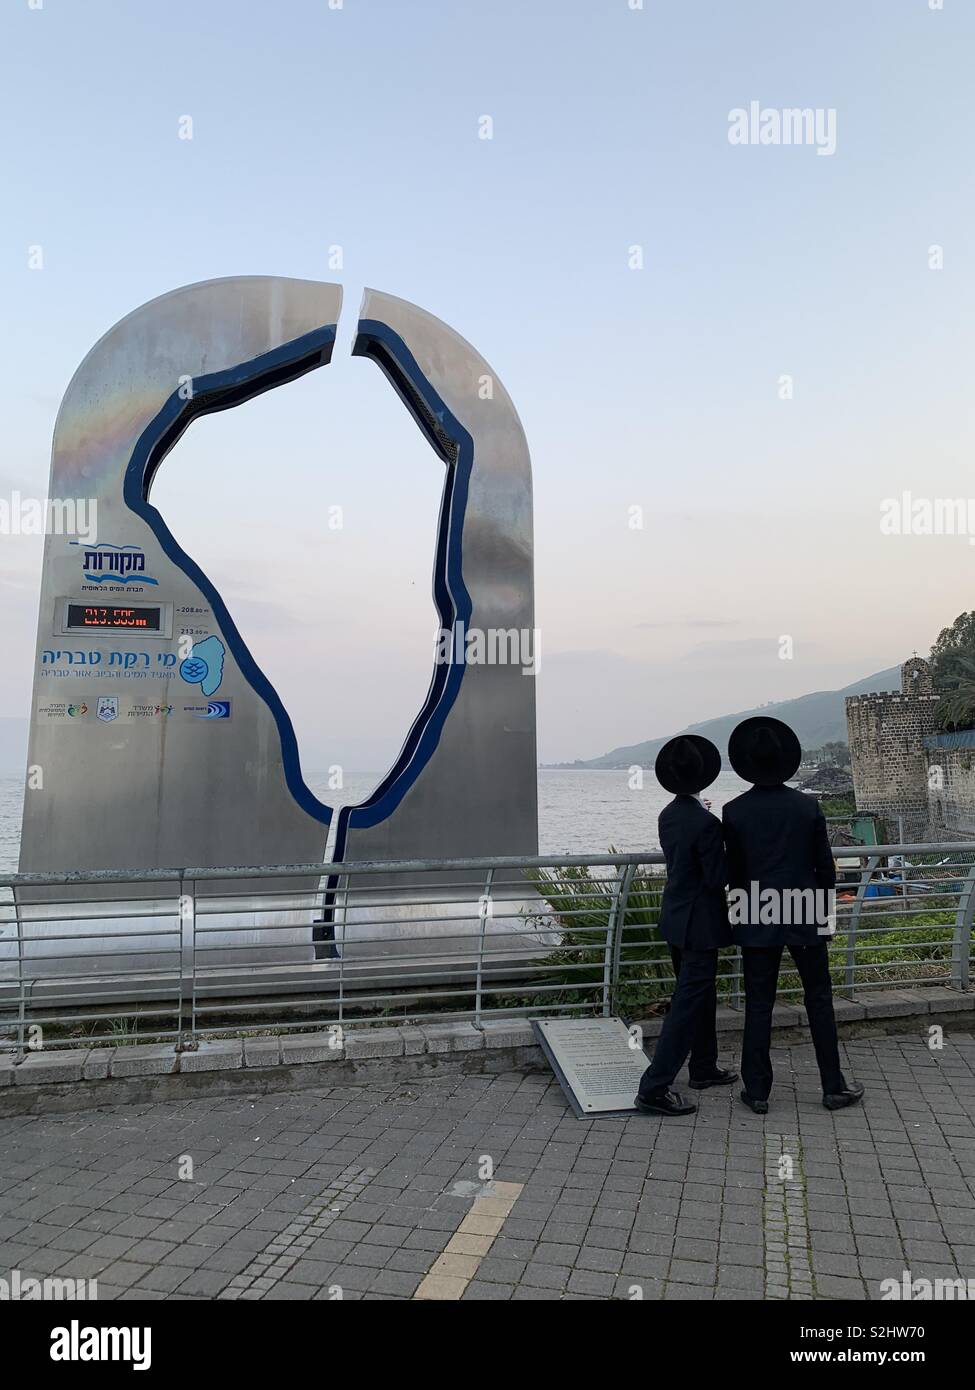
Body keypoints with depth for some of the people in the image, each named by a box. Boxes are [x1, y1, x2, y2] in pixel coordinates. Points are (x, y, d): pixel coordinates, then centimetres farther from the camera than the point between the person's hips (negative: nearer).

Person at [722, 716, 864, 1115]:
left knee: (758, 1005, 7)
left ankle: (757, 1092, 13)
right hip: (806, 917, 0)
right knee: (819, 999, 13)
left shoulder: (734, 811, -7)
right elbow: (825, 868, -1)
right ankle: (833, 1087, 21)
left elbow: (734, 873, -1)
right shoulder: (808, 806, -6)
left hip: (757, 921, 0)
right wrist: (825, 914, 11)